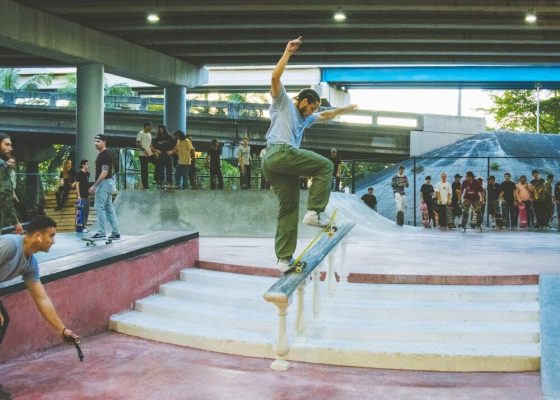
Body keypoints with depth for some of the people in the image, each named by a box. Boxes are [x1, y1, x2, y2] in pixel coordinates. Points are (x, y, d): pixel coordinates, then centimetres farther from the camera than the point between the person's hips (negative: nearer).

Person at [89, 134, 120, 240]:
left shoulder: (105, 155, -15)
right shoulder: (101, 155, 16)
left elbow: (105, 172, -20)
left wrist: (94, 185, -21)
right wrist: (95, 186, 21)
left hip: (104, 183, -10)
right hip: (107, 183, 10)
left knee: (99, 208, -8)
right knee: (109, 208, 9)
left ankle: (101, 233, -5)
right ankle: (115, 232, 10)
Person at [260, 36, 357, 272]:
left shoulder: (304, 118, 37)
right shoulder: (283, 102, 13)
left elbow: (324, 117, 52)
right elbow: (275, 77, -3)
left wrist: (343, 110, 59)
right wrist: (288, 52, -3)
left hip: (270, 164, 9)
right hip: (281, 153, -9)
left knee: (289, 209, 5)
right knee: (325, 166, -2)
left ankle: (284, 259, 0)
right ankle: (314, 211, -12)